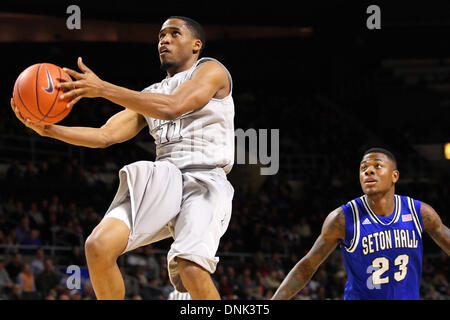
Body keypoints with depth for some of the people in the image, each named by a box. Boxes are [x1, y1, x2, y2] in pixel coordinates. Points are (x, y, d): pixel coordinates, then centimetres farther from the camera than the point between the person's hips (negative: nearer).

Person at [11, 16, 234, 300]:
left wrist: (102, 88, -17)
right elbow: (105, 136, 17)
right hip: (160, 181, 6)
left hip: (204, 183, -6)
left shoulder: (211, 71, 5)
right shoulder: (149, 95, 25)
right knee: (98, 245, -17)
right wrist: (48, 129, 1)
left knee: (190, 269, -31)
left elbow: (173, 107, -14)